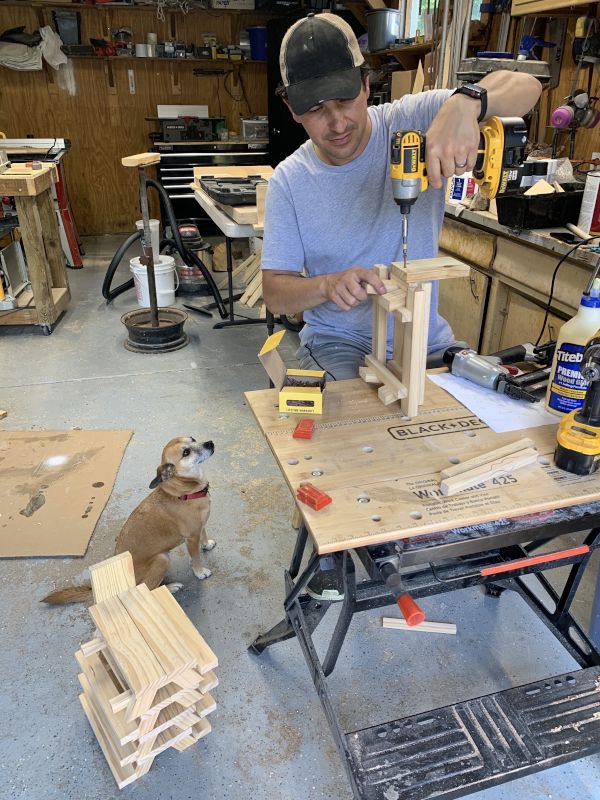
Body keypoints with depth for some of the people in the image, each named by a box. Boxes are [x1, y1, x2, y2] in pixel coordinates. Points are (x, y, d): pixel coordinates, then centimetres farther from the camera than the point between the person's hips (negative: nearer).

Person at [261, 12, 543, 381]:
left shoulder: (411, 121, -5)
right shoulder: (289, 181, -3)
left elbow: (526, 86, -10)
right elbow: (275, 294, -5)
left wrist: (466, 103, -32)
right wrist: (328, 285, -27)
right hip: (337, 341, -1)